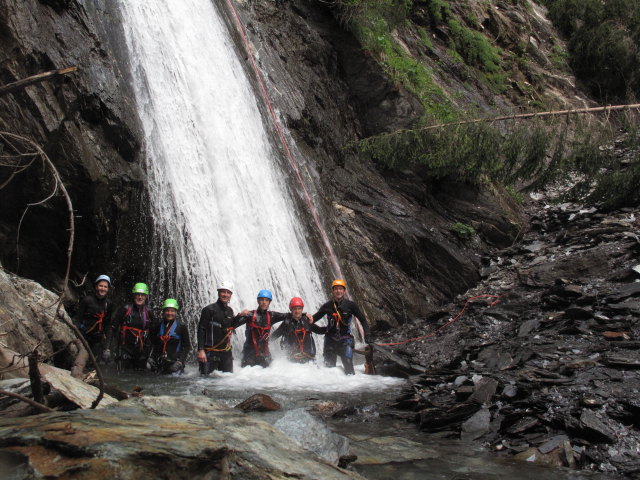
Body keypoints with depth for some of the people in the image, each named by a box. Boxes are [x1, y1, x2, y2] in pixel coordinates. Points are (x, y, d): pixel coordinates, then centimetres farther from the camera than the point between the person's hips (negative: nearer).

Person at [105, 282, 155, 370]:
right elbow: (112, 328, -2)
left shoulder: (148, 313, 7)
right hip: (125, 349, -3)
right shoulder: (125, 309, -4)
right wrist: (107, 348, -8)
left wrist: (150, 355, 13)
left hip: (141, 351, 3)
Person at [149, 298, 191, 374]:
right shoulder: (159, 326, 12)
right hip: (160, 363, 4)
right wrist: (152, 357, 7)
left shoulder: (181, 327, -1)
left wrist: (180, 361, -11)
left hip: (174, 362, -4)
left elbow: (187, 346, -1)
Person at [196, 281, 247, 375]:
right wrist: (200, 350, -18)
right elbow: (201, 331, -12)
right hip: (211, 352, -6)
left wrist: (239, 316, 11)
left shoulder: (230, 311, 10)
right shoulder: (209, 309, -9)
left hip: (226, 353, 6)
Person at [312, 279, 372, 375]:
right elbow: (314, 317, 11)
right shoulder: (328, 306, 2)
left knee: (348, 363, -18)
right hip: (330, 338, 2)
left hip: (345, 339, -2)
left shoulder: (351, 305, -2)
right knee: (329, 365, 3)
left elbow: (363, 320, 3)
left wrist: (367, 336, -5)